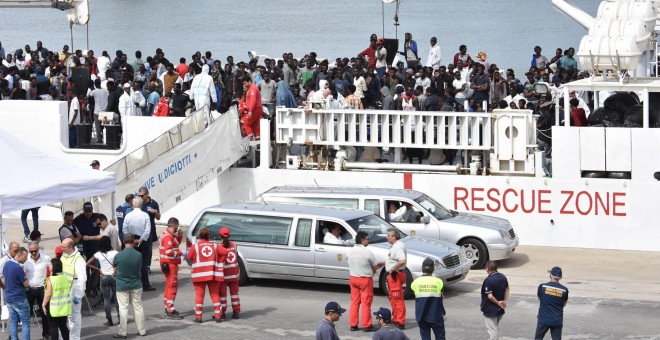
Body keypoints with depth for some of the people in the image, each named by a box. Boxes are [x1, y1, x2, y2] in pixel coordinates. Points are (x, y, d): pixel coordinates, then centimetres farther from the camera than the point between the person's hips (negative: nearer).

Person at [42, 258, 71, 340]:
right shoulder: (66, 277, 2)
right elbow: (69, 290, 12)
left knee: (53, 327, 4)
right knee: (63, 326, 16)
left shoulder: (50, 279, -17)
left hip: (54, 308, -6)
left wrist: (43, 304, -7)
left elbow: (48, 294, -19)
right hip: (64, 307, 6)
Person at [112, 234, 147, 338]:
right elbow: (140, 268, 0)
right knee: (138, 307, 11)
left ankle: (121, 332, 4)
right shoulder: (138, 255, -11)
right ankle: (142, 330, 19)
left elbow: (114, 265, 3)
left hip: (122, 286, -2)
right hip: (136, 285, 2)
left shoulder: (118, 256, -15)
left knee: (123, 309, 3)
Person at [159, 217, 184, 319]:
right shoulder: (168, 236, -19)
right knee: (172, 286, -9)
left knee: (169, 286, 19)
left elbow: (175, 244, 24)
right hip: (170, 264, -11)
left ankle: (168, 308, 29)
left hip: (170, 264, 11)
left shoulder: (170, 235, 14)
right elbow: (168, 252, -27)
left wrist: (179, 235, 10)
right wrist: (181, 253, -21)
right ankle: (170, 311, -9)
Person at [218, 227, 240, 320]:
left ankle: (222, 312, 6)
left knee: (222, 293, 5)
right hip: (234, 273, 4)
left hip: (223, 274, -4)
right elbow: (237, 258, 7)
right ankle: (236, 312, 13)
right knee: (234, 292, 13)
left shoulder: (219, 247, -14)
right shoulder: (234, 245, 0)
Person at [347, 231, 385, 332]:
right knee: (366, 303, 2)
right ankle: (366, 325, 4)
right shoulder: (367, 252, -17)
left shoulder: (350, 252, 0)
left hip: (353, 278, 6)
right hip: (365, 279, -6)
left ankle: (353, 324, 15)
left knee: (354, 301, 13)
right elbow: (375, 268, -9)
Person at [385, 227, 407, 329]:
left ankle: (400, 323, -2)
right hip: (392, 275, 11)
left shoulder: (398, 246, -22)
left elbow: (402, 261, -35)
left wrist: (392, 269, -25)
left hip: (396, 275, -11)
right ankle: (395, 319, 33)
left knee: (398, 299, -6)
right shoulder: (394, 246, 11)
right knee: (393, 298, 21)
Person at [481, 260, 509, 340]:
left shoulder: (488, 280, -22)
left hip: (490, 309, -7)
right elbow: (507, 290, 7)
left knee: (492, 330, 1)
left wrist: (498, 303, -14)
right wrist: (504, 301, 0)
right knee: (496, 328, 24)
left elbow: (490, 296, -26)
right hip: (500, 309, 7)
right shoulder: (503, 277, 1)